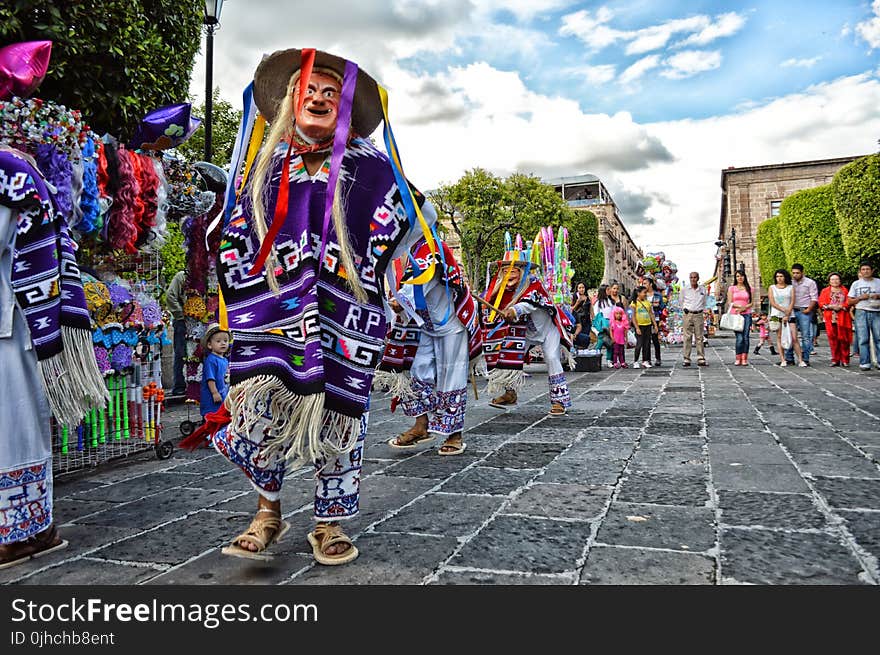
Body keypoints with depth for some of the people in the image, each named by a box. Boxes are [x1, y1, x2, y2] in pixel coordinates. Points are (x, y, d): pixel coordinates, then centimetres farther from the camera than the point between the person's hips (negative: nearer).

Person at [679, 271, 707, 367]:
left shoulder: (703, 289, 6)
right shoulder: (684, 289, 2)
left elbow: (704, 302, 19)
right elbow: (680, 301, 15)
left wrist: (702, 310, 12)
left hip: (698, 315, 1)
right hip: (688, 315, -1)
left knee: (699, 337, 0)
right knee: (687, 337, -1)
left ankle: (701, 358, 2)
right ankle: (686, 359, 1)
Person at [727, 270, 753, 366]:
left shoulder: (749, 288, 12)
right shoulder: (731, 288, 9)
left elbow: (751, 303, 9)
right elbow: (729, 303, 4)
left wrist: (744, 308, -9)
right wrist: (739, 306, -12)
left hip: (746, 314, 1)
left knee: (745, 337, -5)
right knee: (739, 337, -10)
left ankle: (744, 359, -1)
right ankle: (738, 359, -3)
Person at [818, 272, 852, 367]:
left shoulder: (844, 290, 14)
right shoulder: (825, 291, 14)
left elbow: (849, 302, 3)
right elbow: (821, 303, 3)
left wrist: (841, 306, -13)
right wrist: (831, 306, -12)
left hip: (843, 317, -1)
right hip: (830, 317, 1)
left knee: (843, 338, -4)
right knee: (832, 338, -2)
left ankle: (845, 360, 1)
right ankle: (835, 359, 4)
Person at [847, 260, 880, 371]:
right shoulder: (856, 284, 11)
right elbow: (849, 302, 10)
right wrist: (861, 298, -6)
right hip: (861, 313, 0)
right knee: (863, 339, -2)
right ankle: (864, 363, -1)